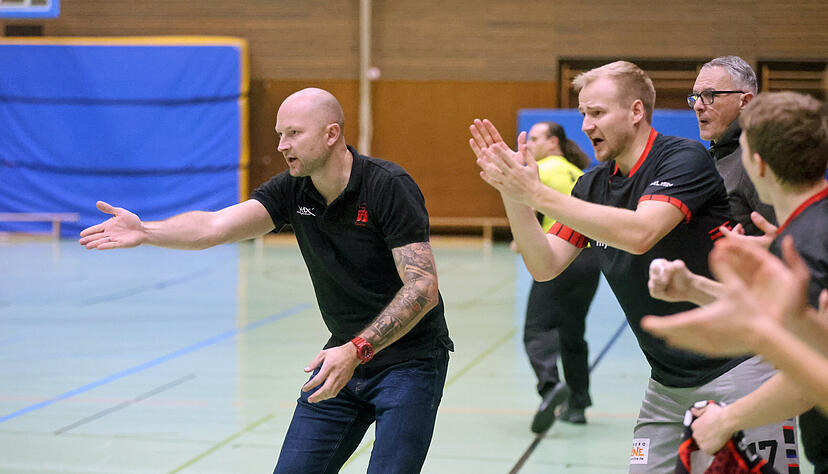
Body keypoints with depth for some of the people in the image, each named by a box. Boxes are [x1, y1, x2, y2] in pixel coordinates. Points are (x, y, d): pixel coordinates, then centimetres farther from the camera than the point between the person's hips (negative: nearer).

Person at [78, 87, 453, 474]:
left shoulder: (388, 186, -19)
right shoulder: (292, 190, 0)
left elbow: (423, 288, -24)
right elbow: (217, 226, -12)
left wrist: (356, 350, -31)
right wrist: (145, 232, -27)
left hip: (409, 359, -6)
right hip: (345, 356, 6)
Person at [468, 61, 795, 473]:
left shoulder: (685, 158, -13)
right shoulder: (592, 185, 9)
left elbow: (639, 234, -29)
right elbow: (544, 265, 3)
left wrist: (535, 193, -28)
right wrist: (512, 194, -13)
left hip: (736, 367, -6)